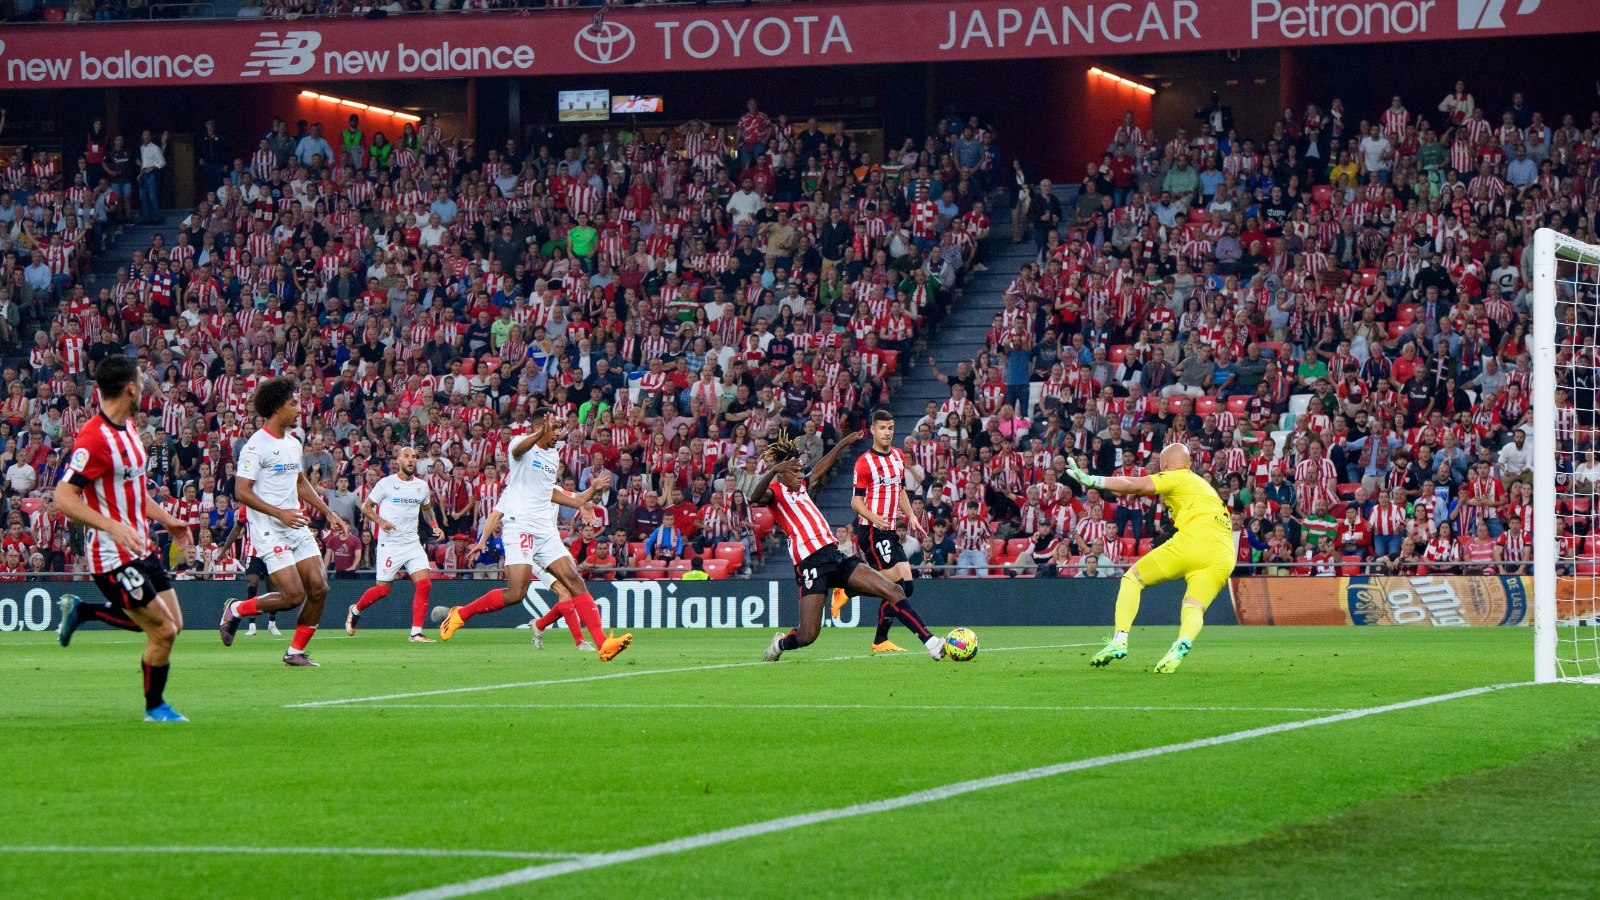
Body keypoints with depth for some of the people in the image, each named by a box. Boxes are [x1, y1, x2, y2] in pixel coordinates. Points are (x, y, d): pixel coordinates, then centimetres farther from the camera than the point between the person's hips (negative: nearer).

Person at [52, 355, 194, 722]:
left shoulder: (128, 427, 9)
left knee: (171, 623, 11)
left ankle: (82, 610, 25)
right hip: (113, 556, -9)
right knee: (163, 630, -6)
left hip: (141, 547, 9)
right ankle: (154, 706, 16)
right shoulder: (94, 439, -22)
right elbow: (63, 498, -24)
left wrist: (166, 519, 21)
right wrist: (113, 526, -33)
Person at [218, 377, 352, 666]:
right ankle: (236, 610, 9)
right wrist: (280, 513, -25)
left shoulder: (293, 444, 13)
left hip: (297, 528, 8)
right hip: (269, 531, -8)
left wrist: (329, 514, 20)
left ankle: (296, 652, 10)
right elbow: (241, 491, -18)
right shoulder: (257, 445, -13)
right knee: (294, 596, -14)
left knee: (319, 588, -3)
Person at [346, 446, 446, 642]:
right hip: (389, 543, -4)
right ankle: (355, 610, 28)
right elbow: (365, 507, -1)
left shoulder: (422, 486, 10)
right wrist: (380, 521, -19)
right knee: (382, 589, -2)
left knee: (424, 584, -11)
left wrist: (435, 526, 10)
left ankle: (416, 633, -7)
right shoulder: (386, 483, -5)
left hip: (413, 543, 4)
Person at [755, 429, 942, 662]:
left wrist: (843, 443, 48)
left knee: (893, 591, -5)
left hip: (835, 557, 8)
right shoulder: (775, 492, -1)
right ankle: (779, 643, 24)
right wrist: (773, 471, -40)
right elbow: (755, 498, -24)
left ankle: (931, 644, -6)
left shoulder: (801, 487, 24)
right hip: (810, 562, -8)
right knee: (807, 636, -11)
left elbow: (819, 470, 43)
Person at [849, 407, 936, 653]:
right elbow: (856, 501, -10)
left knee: (906, 585, 3)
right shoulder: (864, 462, -9)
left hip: (889, 531, 8)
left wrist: (911, 516, 13)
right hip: (872, 531, -8)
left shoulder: (898, 456, 14)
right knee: (896, 586, -14)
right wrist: (874, 518, -27)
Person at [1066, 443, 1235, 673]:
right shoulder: (1204, 485, 34)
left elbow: (1135, 485, -2)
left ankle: (1120, 641, -7)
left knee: (1132, 578, 8)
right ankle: (1183, 643, -38)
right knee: (1193, 609, -1)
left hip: (1193, 541, -7)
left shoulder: (1175, 477, 10)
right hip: (1224, 556, 7)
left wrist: (1091, 480, -8)